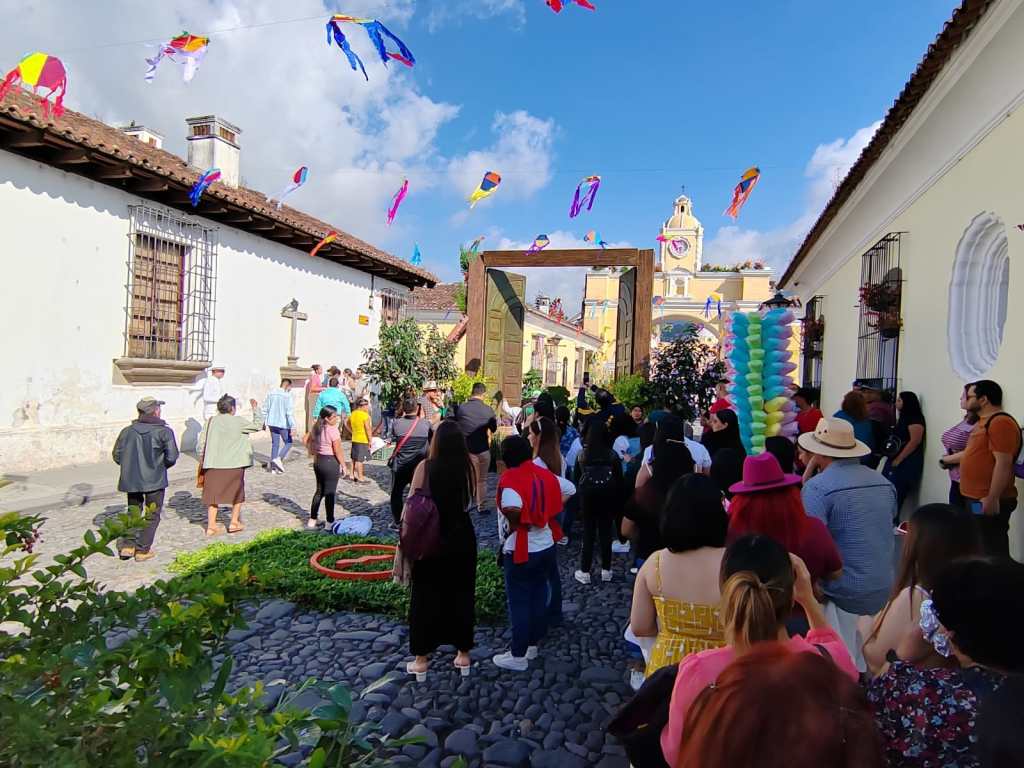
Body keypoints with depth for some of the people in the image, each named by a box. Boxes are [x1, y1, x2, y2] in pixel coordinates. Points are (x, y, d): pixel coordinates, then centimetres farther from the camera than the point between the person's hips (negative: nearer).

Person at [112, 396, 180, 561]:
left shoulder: (128, 431, 3)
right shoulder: (164, 431, -10)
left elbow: (117, 455, 4)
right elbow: (172, 457, -14)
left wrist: (131, 466, 17)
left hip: (131, 479, 4)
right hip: (154, 480, -4)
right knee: (152, 516, 9)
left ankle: (128, 546, 14)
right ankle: (142, 550, 9)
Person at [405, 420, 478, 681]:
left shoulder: (425, 467, -14)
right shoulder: (468, 466, -9)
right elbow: (469, 502, -2)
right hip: (461, 539, 2)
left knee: (425, 598, 12)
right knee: (461, 595, 16)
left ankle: (421, 659, 23)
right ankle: (463, 654, 29)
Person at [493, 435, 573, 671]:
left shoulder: (509, 478, -20)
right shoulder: (543, 474, 1)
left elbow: (512, 508, -39)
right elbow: (570, 490, 14)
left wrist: (511, 526, -19)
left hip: (520, 551, -7)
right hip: (546, 546, 7)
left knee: (519, 603, 6)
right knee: (539, 596, 18)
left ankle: (518, 656, 17)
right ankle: (533, 644, 34)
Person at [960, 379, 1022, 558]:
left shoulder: (1001, 422, -18)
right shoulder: (984, 422, 14)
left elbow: (1003, 464, -24)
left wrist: (992, 499, -25)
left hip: (988, 501, -10)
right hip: (976, 498, 10)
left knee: (992, 551, -4)